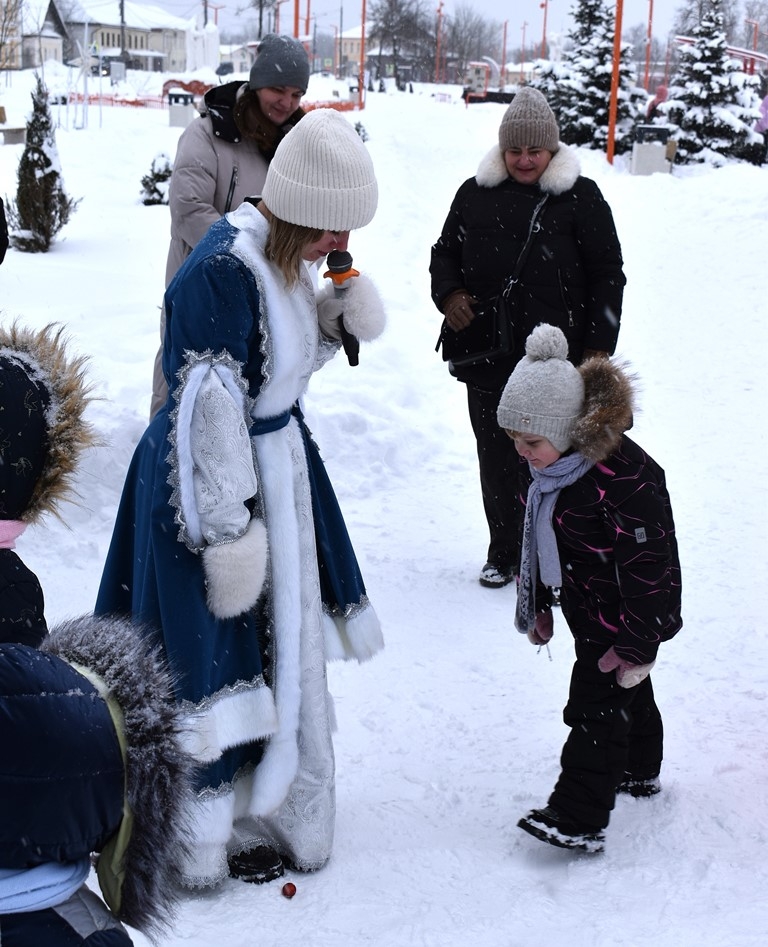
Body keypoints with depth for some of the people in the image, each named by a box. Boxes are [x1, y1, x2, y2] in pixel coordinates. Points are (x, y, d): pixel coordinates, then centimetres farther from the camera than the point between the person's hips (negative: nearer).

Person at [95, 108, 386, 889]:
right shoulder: (223, 272, -26)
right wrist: (229, 530, -23)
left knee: (277, 643, 21)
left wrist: (339, 319, -5)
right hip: (213, 482, -10)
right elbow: (208, 409, -26)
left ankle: (257, 807, 42)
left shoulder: (280, 257, 2)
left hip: (276, 468, 10)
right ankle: (208, 836, 25)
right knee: (221, 655, 5)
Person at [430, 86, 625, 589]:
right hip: (488, 359, 3)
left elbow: (607, 275, -1)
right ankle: (503, 551, 28)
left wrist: (596, 348, -6)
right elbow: (445, 253, 18)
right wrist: (449, 294, -4)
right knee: (497, 459, 12)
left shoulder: (581, 197, -2)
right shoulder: (475, 193, 8)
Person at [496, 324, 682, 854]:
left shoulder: (624, 477, -31)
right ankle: (639, 771, 45)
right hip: (590, 612, 9)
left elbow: (646, 565, -27)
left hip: (624, 619, -9)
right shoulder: (553, 466, -3)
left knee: (595, 708, -7)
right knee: (627, 695, 25)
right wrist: (538, 605, 18)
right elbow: (538, 538, 12)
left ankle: (579, 819, -3)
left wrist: (635, 642, -22)